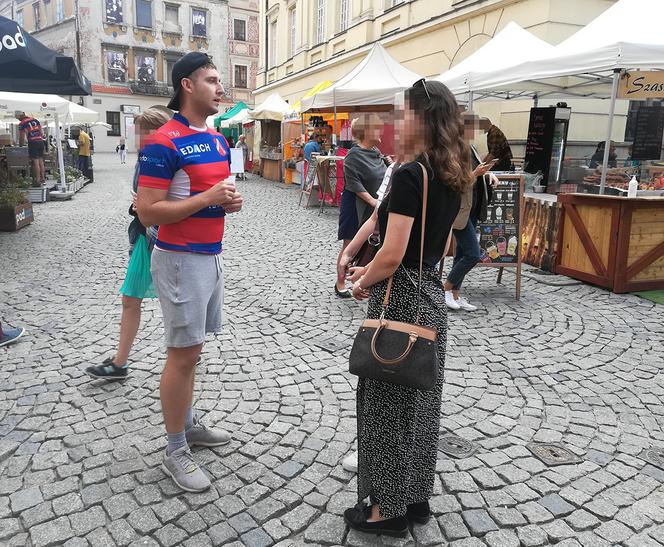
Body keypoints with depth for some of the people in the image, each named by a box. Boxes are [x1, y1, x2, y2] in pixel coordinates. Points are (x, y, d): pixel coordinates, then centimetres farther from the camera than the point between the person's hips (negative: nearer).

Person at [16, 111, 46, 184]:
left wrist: (21, 145, 16)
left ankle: (38, 180, -3)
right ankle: (43, 178, 15)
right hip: (41, 141, 5)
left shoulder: (22, 124, 0)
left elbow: (22, 137, 2)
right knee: (41, 161, 11)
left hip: (33, 143, -5)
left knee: (35, 161, -3)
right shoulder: (35, 120, 15)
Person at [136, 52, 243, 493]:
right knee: (183, 354, -1)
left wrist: (231, 200, 0)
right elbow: (147, 212, -19)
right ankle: (176, 451, 15)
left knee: (192, 348, 18)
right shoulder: (164, 143, -15)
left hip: (212, 255, 8)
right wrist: (208, 199, -22)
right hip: (182, 259, -8)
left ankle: (189, 423, 34)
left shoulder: (219, 139, 11)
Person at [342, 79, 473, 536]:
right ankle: (417, 497, 34)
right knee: (419, 402, 18)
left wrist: (364, 283, -4)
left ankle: (390, 508, 23)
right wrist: (374, 272, 13)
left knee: (388, 404, 7)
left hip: (401, 300, -9)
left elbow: (392, 255, -22)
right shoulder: (451, 178, 8)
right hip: (431, 296, 9)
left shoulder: (409, 175, -19)